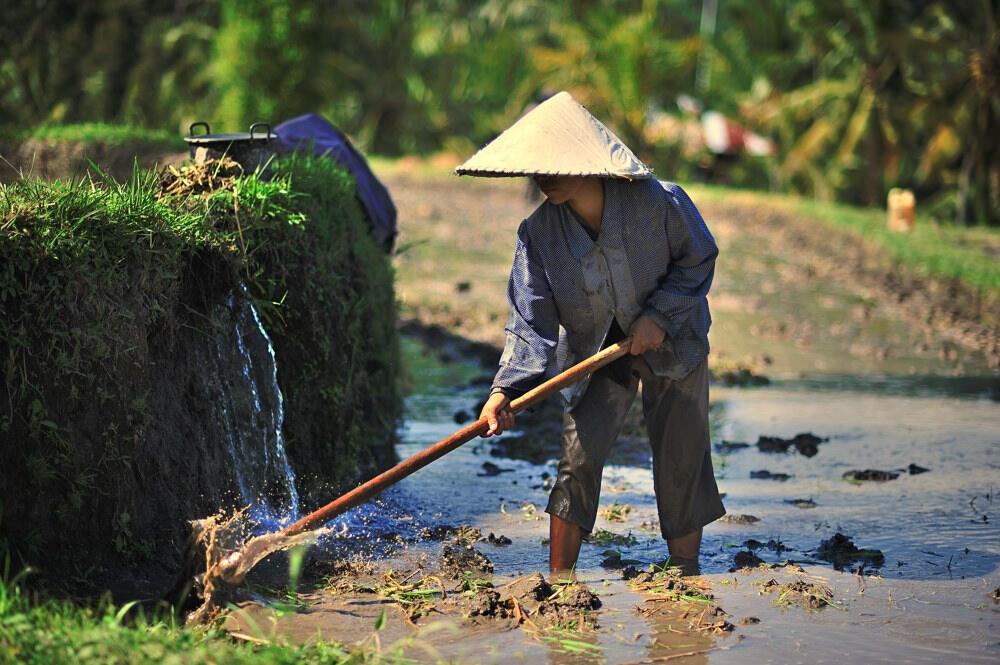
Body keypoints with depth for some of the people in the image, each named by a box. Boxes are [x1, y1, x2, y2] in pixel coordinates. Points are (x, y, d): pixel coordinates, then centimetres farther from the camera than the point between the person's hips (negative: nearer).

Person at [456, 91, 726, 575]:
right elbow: (530, 321, -19)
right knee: (578, 459, -8)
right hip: (594, 350, 1)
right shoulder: (538, 233, -20)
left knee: (681, 460, 3)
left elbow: (699, 259, -8)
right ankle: (558, 583, 2)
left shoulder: (658, 203, -25)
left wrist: (659, 315, -20)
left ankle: (686, 573, 19)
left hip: (673, 342, -1)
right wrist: (506, 390, -33)